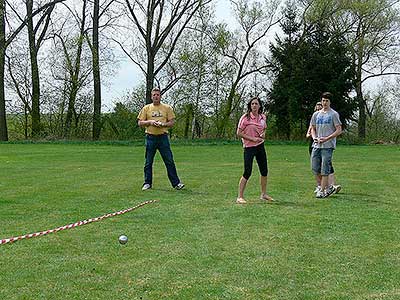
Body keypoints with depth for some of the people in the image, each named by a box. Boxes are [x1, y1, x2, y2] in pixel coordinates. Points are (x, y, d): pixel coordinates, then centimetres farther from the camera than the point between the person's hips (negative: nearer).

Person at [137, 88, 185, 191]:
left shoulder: (167, 108, 8)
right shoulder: (146, 108, 9)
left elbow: (172, 122, 5)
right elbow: (140, 123, 6)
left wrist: (162, 124, -12)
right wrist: (150, 122, -11)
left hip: (163, 137, -1)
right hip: (150, 137, 1)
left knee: (169, 161, -2)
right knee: (148, 162, 6)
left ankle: (176, 183, 1)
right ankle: (147, 183, 17)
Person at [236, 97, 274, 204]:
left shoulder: (263, 117, 6)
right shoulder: (245, 117, -11)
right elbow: (239, 133, -11)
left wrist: (263, 134, -1)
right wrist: (252, 138, -17)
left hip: (260, 146, 6)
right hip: (249, 147, -6)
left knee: (264, 171, 11)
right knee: (247, 173, -9)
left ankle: (263, 194, 27)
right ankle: (240, 197, 0)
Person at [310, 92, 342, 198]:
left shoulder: (334, 114, 0)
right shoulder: (316, 114, 15)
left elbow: (339, 130, -4)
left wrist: (326, 138, -14)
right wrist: (314, 137, 1)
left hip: (328, 146, -6)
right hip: (316, 145, 6)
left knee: (325, 169, -6)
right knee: (315, 168, 3)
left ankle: (322, 190, 2)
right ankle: (328, 187, 19)